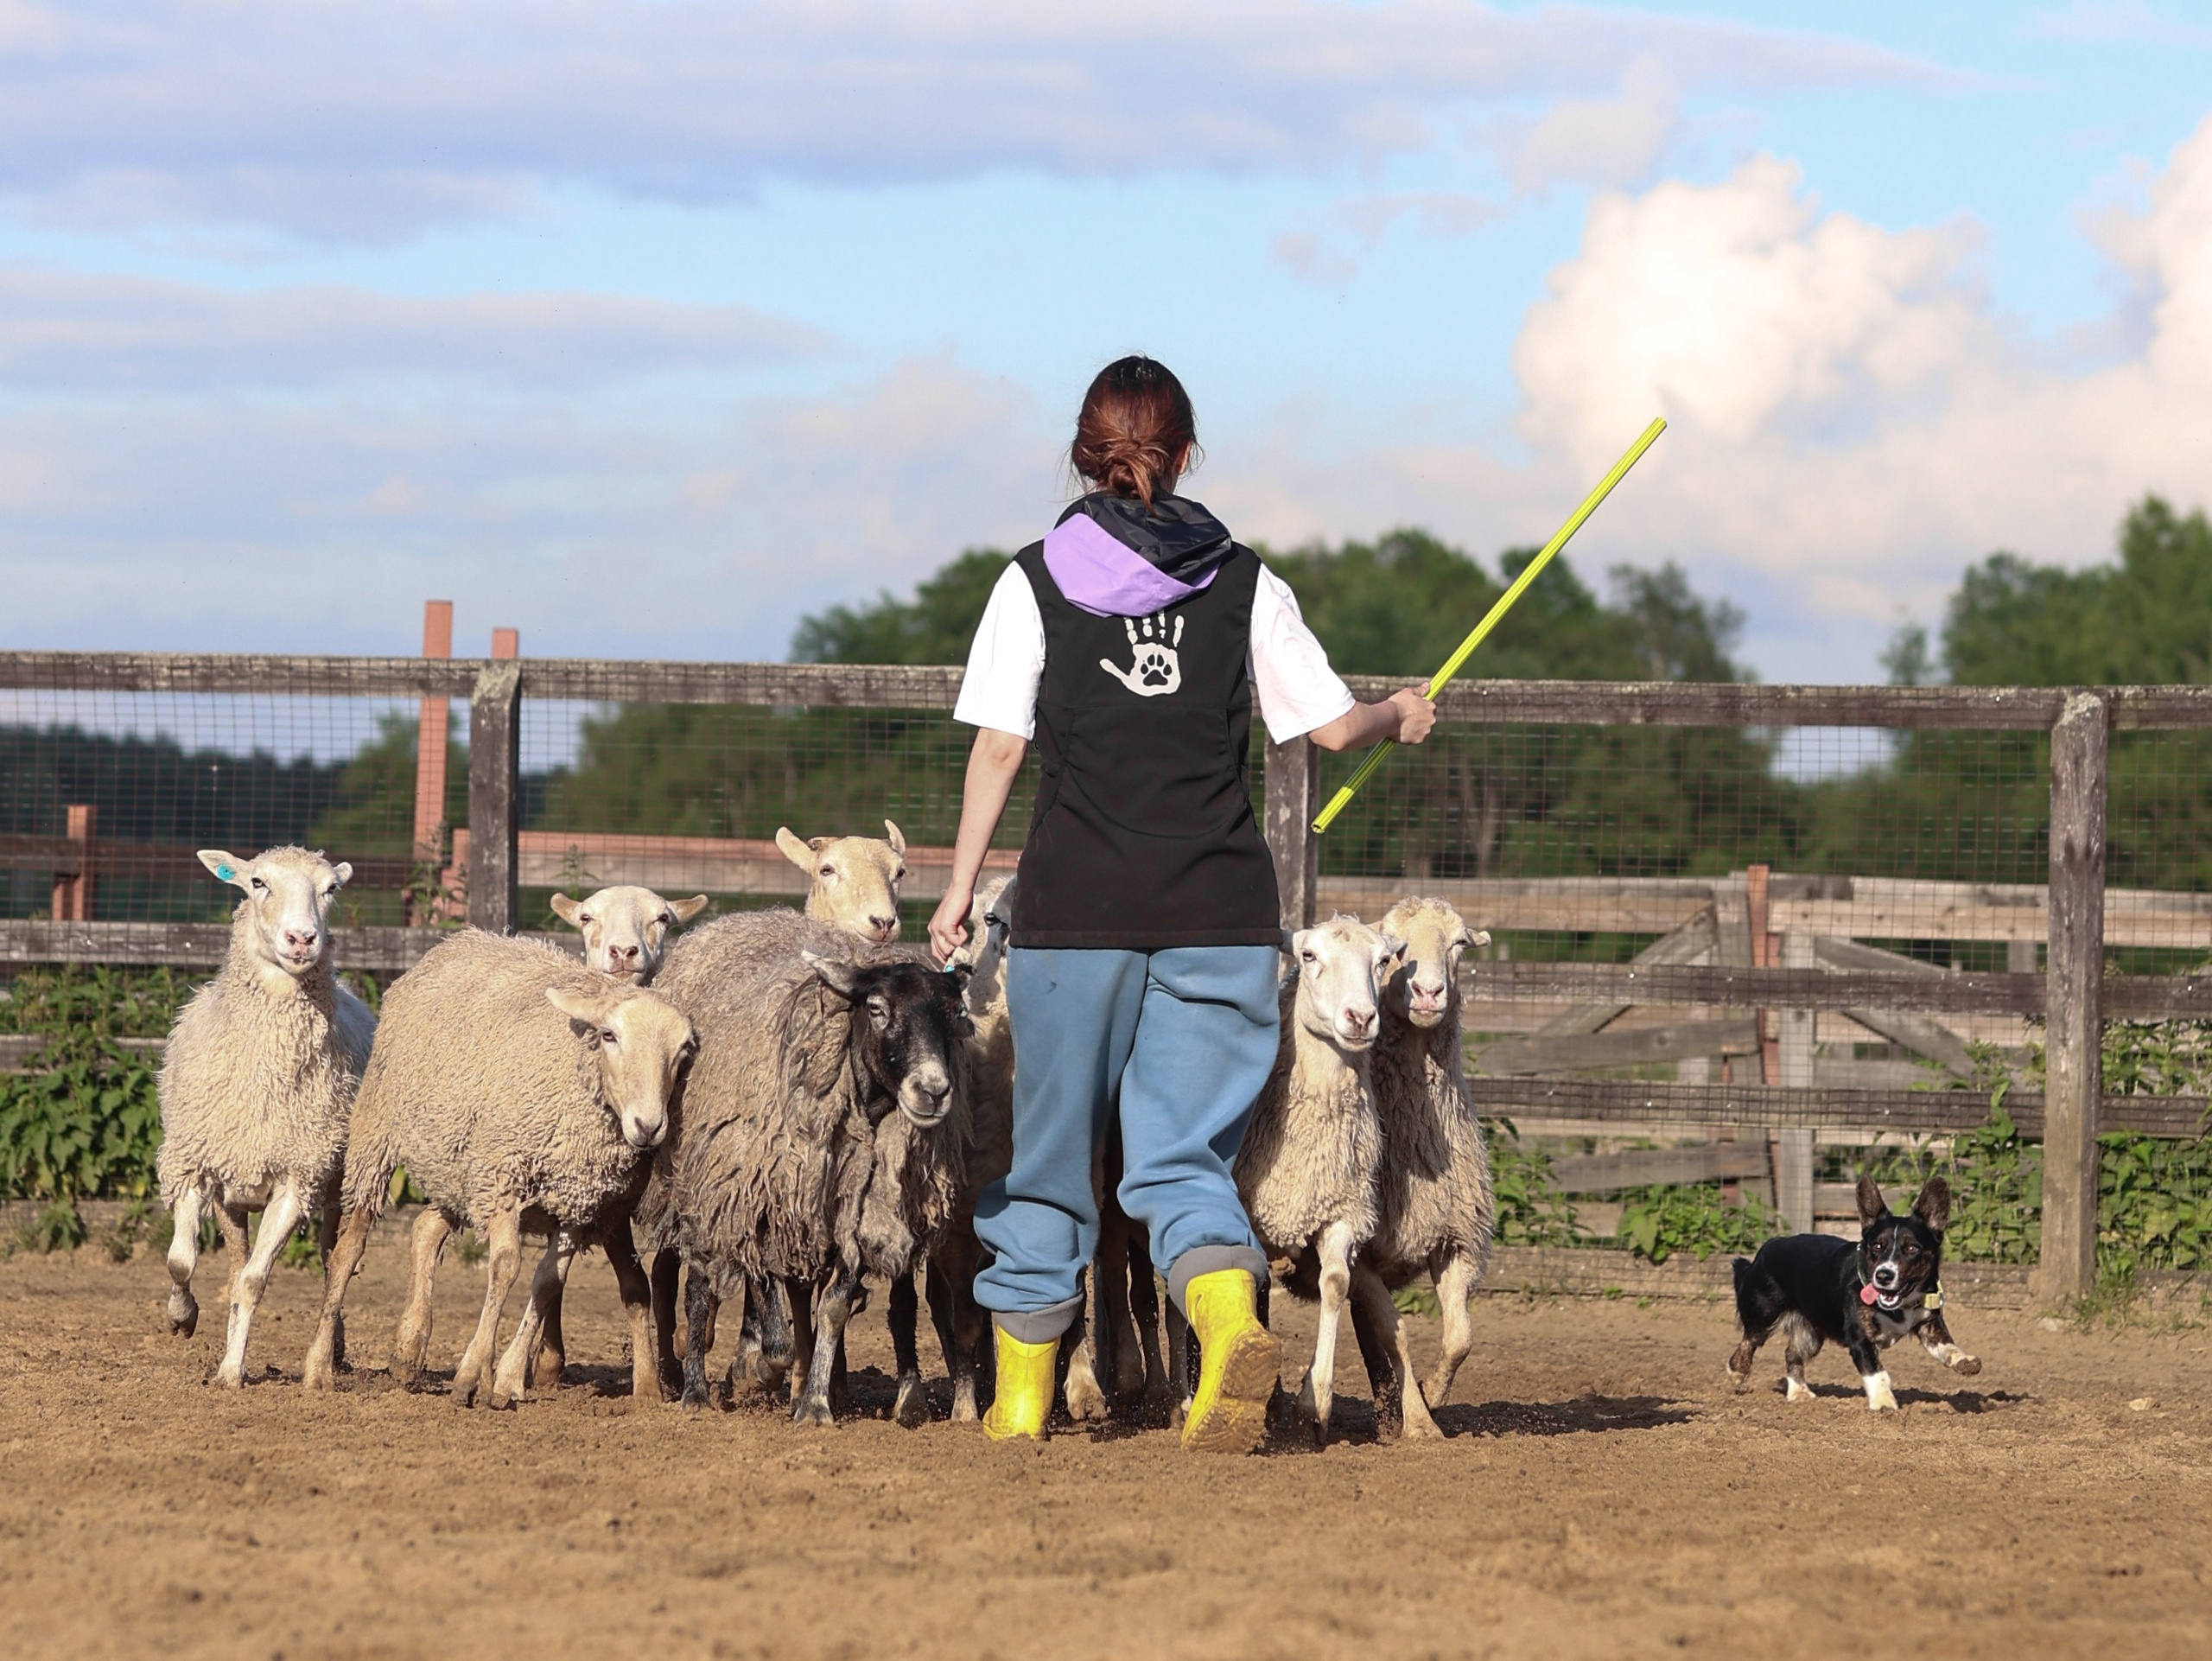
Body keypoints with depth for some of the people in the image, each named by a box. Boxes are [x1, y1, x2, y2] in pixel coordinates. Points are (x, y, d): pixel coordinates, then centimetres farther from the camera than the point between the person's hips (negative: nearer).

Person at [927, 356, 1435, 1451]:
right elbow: (1331, 724, 7)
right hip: (1220, 907, 1)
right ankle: (1232, 1321, -27)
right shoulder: (1244, 584, 6)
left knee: (1051, 1154, 11)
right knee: (1182, 1154, 2)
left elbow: (998, 745, -1)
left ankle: (1020, 1397, 19)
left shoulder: (1036, 581, 3)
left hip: (1076, 902, -1)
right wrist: (1401, 719, 28)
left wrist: (961, 886, 6)